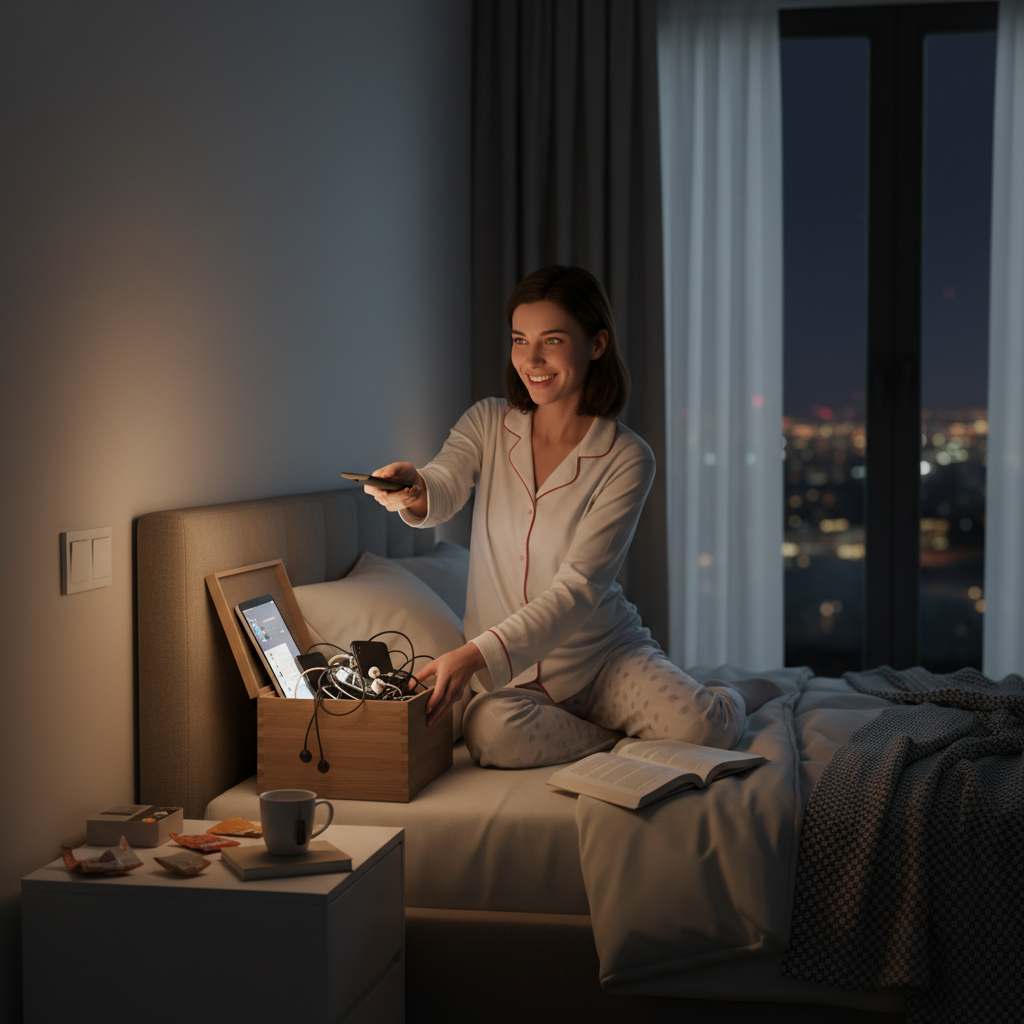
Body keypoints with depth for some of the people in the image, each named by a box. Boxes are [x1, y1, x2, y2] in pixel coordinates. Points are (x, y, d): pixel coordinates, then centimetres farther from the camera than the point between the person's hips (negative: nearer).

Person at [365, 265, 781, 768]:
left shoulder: (627, 458, -9)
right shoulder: (488, 423, 2)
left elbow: (579, 587, -18)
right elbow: (442, 489, -17)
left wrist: (476, 654, -31)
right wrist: (413, 490, -43)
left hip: (606, 655, -2)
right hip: (510, 678, 2)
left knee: (700, 726, -29)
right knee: (491, 730, -34)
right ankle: (627, 741, -7)